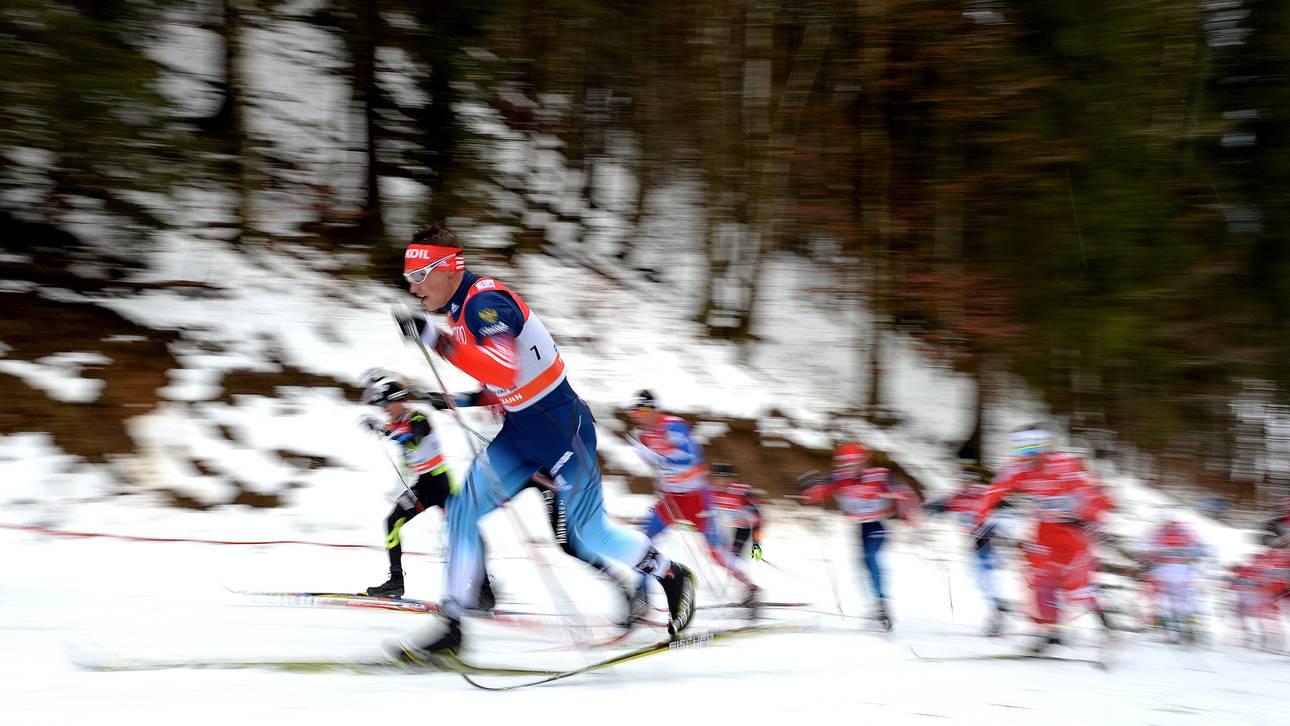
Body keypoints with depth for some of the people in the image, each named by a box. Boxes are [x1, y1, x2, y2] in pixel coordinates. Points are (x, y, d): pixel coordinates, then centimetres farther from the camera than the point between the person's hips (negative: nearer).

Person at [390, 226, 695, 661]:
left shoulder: (485, 302, -22)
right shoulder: (463, 307, 9)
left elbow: (506, 372, -39)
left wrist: (437, 341, -41)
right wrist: (460, 402, 12)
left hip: (561, 426, -9)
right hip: (520, 430, 9)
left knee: (587, 530, 3)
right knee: (463, 510, -4)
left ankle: (672, 577, 27)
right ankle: (451, 627, -2)